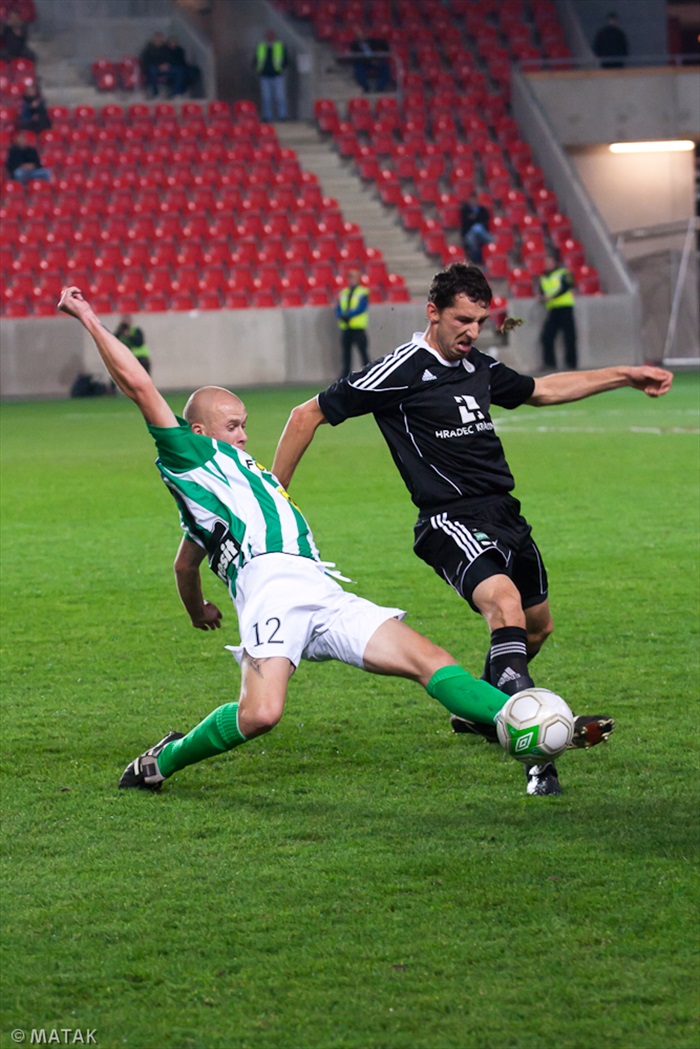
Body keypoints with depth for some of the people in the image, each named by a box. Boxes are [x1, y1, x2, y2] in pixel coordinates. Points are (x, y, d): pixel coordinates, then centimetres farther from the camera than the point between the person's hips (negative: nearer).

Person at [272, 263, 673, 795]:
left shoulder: (477, 366, 12)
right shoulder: (401, 371, -10)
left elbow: (540, 390, 31)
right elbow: (309, 414, -3)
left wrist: (624, 375, 30)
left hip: (504, 513, 9)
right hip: (452, 520, -9)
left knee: (537, 625, 18)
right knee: (505, 604, -31)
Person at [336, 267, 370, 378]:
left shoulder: (363, 292, 1)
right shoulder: (343, 293, 17)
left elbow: (361, 308, -11)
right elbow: (338, 309, 10)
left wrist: (348, 315, -19)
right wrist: (342, 316, -12)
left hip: (358, 327, -5)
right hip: (345, 328, 5)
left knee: (363, 352, -8)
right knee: (345, 353, 5)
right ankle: (345, 374, 9)